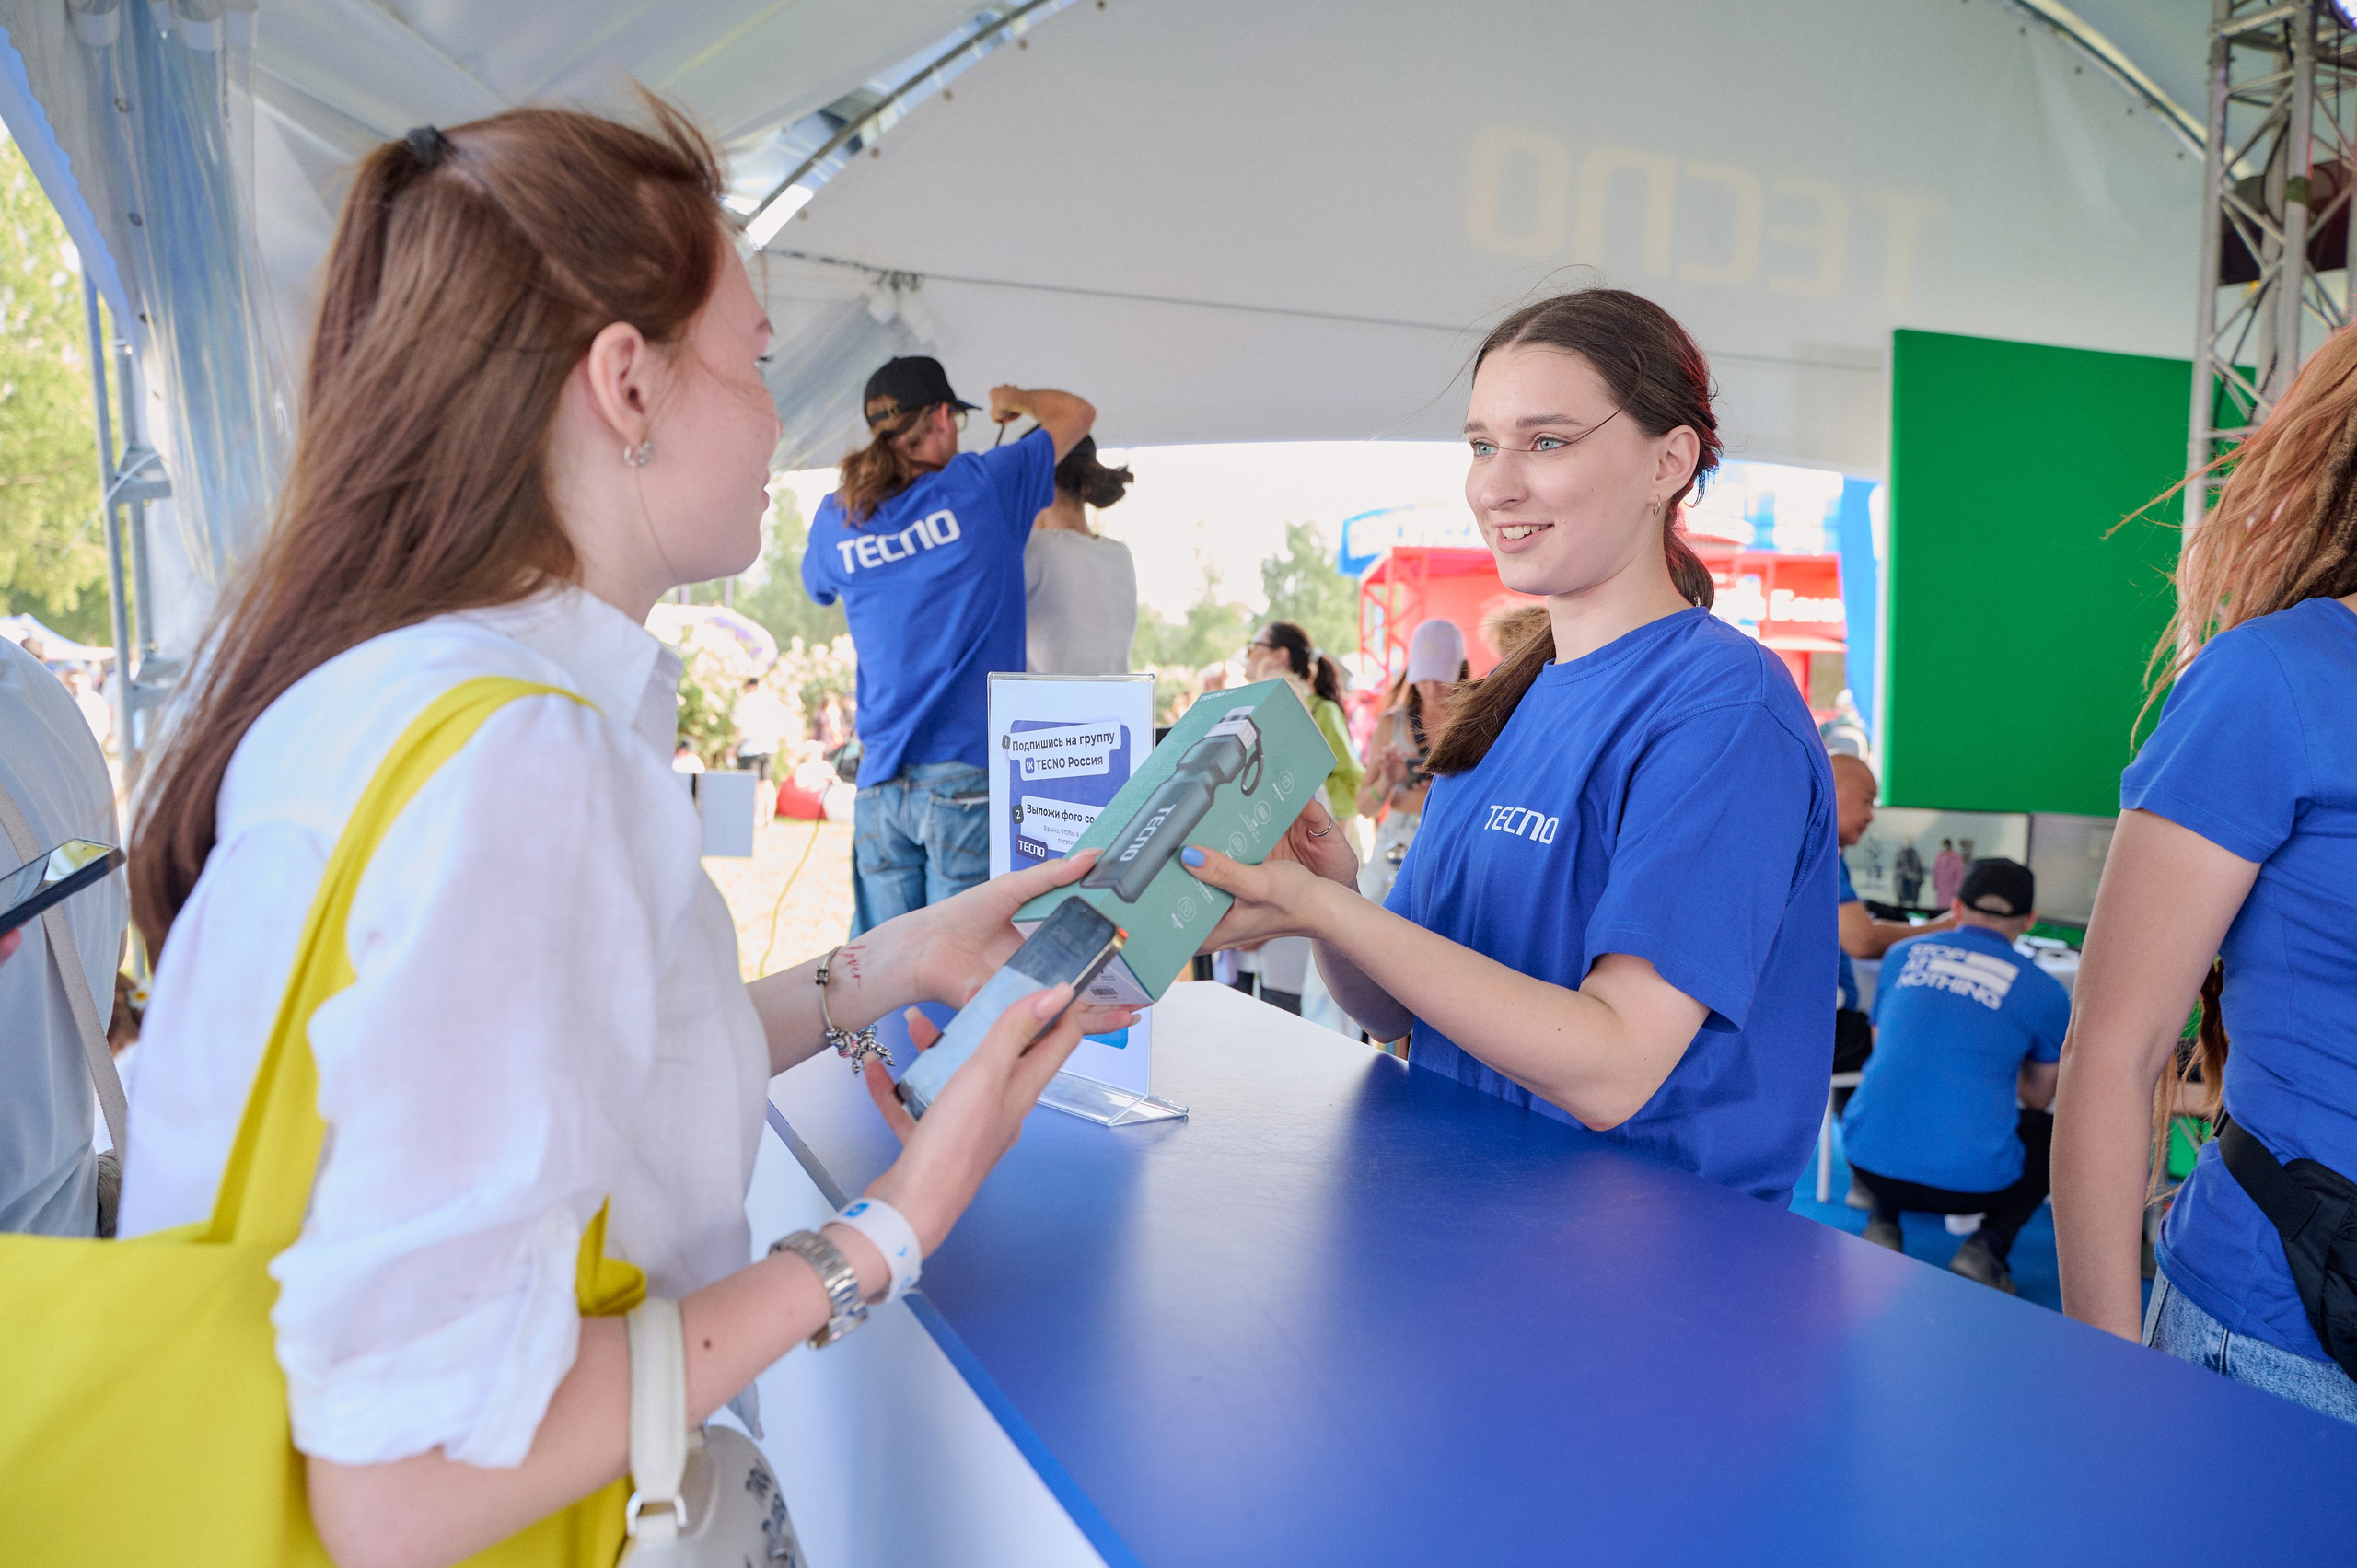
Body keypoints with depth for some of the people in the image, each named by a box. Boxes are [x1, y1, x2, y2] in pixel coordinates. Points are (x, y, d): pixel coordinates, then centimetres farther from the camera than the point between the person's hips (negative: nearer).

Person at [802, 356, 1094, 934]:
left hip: (882, 780, 4)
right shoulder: (982, 486, -2)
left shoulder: (837, 519, 7)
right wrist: (1015, 400, 34)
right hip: (972, 774, -4)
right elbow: (1078, 413, 13)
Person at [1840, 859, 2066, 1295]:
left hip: (1869, 1161, 2)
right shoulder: (2044, 990, 4)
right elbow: (2038, 1097, 19)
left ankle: (1882, 1223, 13)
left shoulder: (1903, 954, 11)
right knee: (2054, 1133, 28)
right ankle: (1987, 1246, 6)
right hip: (1972, 1183, -2)